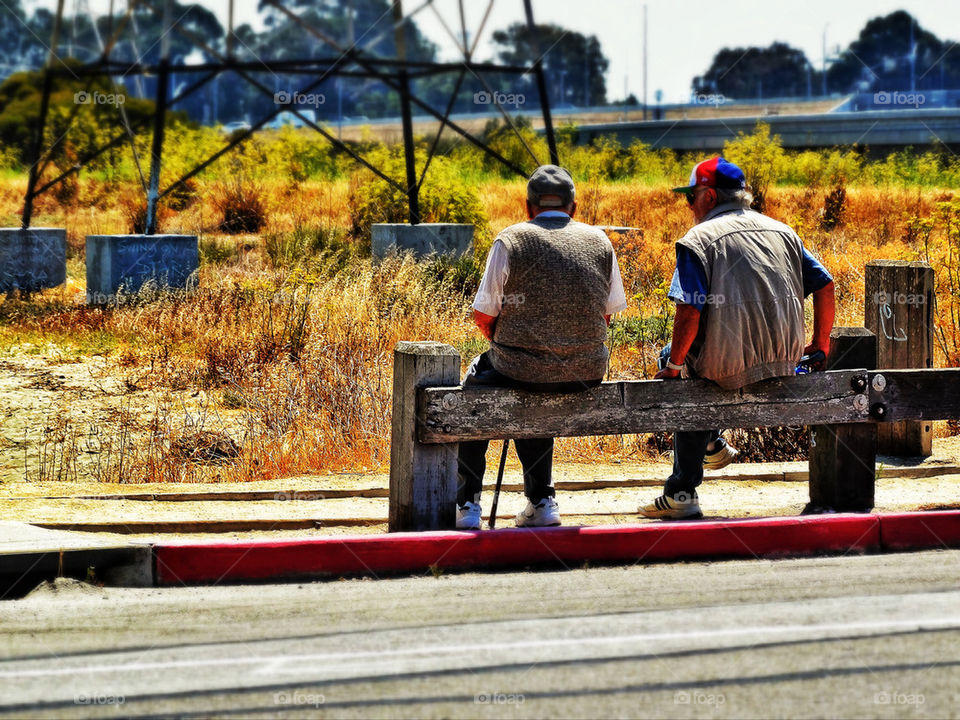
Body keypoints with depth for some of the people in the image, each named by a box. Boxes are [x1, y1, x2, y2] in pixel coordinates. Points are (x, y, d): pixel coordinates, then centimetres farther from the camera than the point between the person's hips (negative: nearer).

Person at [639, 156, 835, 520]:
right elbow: (825, 286, 11)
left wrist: (673, 365, -4)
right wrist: (820, 344, 20)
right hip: (785, 362, 7)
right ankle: (708, 442, 34)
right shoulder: (782, 231, 12)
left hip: (731, 368, -7)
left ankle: (683, 493, 21)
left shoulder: (698, 239, -7)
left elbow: (689, 312, -16)